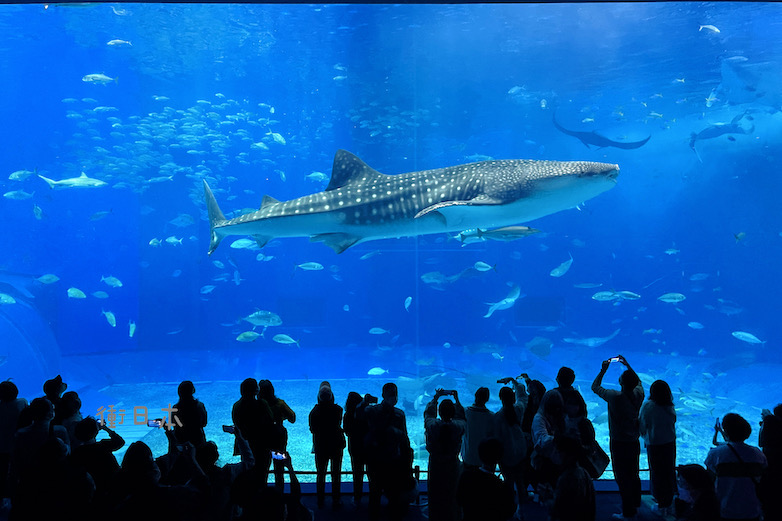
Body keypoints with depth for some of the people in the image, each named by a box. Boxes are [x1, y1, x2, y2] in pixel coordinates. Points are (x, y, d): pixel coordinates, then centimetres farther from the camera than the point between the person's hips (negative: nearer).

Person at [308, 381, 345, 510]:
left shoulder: (314, 411, -14)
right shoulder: (337, 409, -18)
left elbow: (312, 429, -3)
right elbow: (339, 425, -5)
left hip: (320, 447, 1)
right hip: (336, 447, -1)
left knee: (320, 475, 16)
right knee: (336, 475, 11)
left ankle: (320, 501, 23)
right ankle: (336, 501, 16)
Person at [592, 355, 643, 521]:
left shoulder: (615, 397, -26)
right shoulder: (638, 394, -10)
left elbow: (595, 387, -10)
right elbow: (638, 381, 15)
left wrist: (603, 369, 0)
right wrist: (627, 365, 18)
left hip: (619, 444, -6)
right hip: (634, 443, 6)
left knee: (623, 478, 5)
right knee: (634, 475, 22)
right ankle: (635, 504, 39)